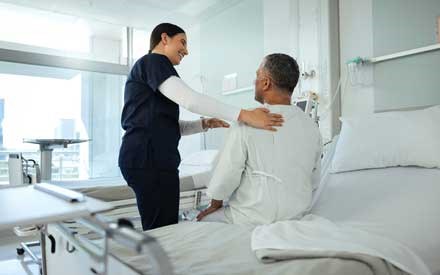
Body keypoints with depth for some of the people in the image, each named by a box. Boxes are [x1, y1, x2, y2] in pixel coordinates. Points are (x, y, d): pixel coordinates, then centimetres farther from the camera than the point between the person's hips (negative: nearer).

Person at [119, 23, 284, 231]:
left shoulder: (153, 66, 27)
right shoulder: (153, 61, -2)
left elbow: (168, 127, 22)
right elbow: (189, 99, -20)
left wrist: (205, 124, 8)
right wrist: (244, 115, -25)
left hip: (151, 158, 10)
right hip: (149, 158, -10)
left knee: (160, 230, 10)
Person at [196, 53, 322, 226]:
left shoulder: (247, 124, -19)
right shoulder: (312, 127, -3)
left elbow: (226, 174, -12)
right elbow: (314, 181, 6)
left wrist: (215, 206, 6)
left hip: (253, 219, -6)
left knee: (202, 220, 15)